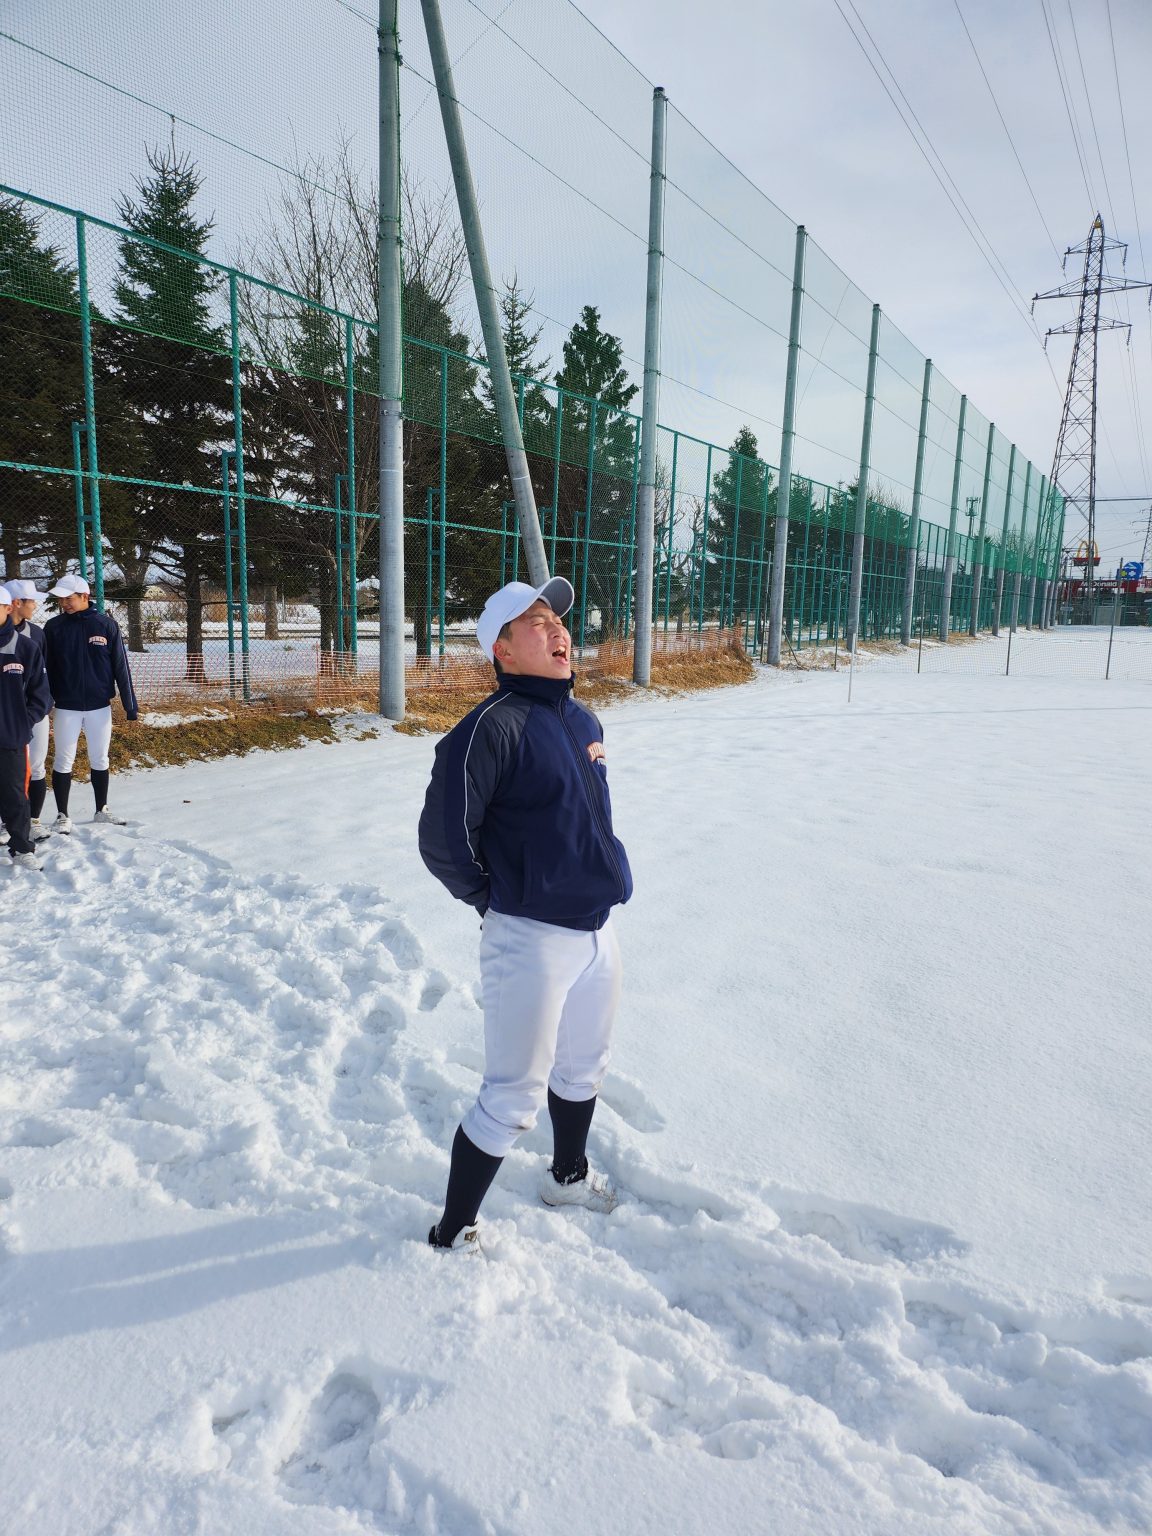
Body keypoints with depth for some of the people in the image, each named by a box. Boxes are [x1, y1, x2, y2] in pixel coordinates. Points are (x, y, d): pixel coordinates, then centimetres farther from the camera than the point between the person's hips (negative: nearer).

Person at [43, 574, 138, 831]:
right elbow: (44, 667, 2)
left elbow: (121, 667, -2)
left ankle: (101, 810, 24)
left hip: (100, 706, 0)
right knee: (63, 762, 2)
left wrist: (130, 706, -3)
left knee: (100, 761, 11)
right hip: (66, 708, 0)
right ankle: (63, 815, 11)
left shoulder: (106, 624, -3)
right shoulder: (54, 627, -1)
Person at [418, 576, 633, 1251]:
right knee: (514, 1101, 2)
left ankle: (568, 1175, 49)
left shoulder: (585, 720, 7)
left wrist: (601, 878, 14)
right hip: (532, 942, -7)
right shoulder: (493, 726, -19)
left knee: (584, 1071, 25)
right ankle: (454, 1232, 22)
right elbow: (443, 840, -19)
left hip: (599, 931, 8)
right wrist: (500, 900, -5)